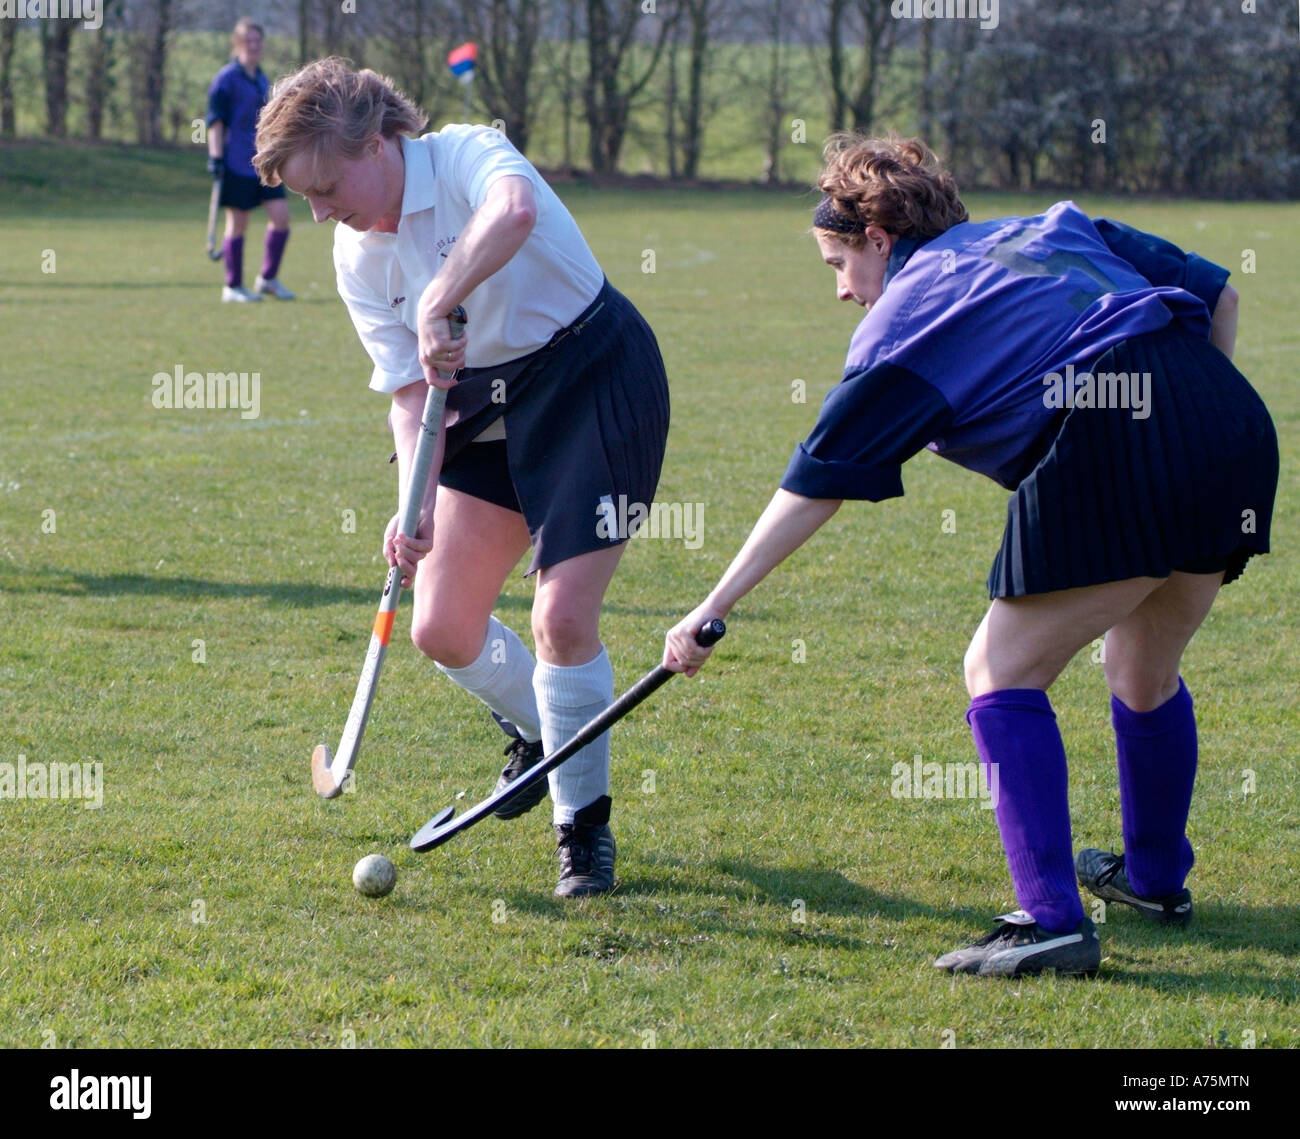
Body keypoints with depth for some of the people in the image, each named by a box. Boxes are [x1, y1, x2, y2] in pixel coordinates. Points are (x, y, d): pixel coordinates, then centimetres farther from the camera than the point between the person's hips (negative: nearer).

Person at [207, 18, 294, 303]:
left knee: (281, 215, -1)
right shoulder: (227, 78, -7)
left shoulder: (261, 79, 16)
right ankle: (232, 287, 8)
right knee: (237, 223, -1)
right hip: (237, 163, -7)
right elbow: (215, 120, -9)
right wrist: (215, 157, -16)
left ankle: (268, 278, 13)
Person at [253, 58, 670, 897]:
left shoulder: (465, 155, -22)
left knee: (563, 617, -17)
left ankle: (585, 826, 1)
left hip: (597, 379, -7)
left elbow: (515, 209, -47)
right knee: (442, 630, 6)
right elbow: (411, 390, -4)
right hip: (488, 403, 7)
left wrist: (437, 303, -51)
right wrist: (417, 506, -19)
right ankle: (544, 733, 36)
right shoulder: (357, 258, -2)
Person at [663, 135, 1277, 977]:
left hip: (1110, 450, -7)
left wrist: (712, 610, 11)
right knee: (1147, 678, 26)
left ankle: (1053, 920, -7)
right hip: (1234, 421, 7)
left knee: (1003, 676, 2)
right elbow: (1219, 293, 23)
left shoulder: (902, 323, 10)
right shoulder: (1059, 229, 27)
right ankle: (1157, 877, 41)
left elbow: (815, 485, 8)